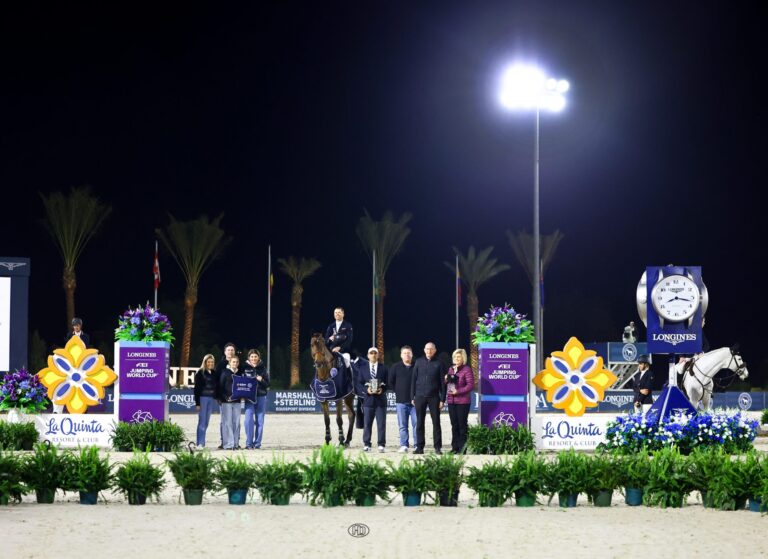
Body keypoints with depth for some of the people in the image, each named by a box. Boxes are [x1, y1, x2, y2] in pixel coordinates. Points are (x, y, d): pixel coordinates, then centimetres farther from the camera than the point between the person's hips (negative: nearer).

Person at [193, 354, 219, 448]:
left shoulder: (214, 373, 11)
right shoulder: (200, 373, -3)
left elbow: (217, 387, 14)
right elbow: (196, 389, -5)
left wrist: (217, 398, 8)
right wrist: (197, 403, -10)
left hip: (211, 399, 5)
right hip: (203, 398, -5)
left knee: (206, 422, 7)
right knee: (202, 422, -6)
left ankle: (202, 443, 10)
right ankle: (200, 443, -5)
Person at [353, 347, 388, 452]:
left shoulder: (383, 368, 7)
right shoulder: (362, 368, 8)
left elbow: (387, 382, 5)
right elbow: (359, 383, 5)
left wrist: (382, 389, -14)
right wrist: (366, 390, -13)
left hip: (380, 399, 0)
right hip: (368, 398, 1)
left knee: (381, 423, -2)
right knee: (367, 423, 2)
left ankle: (381, 444, 1)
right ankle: (366, 444, 8)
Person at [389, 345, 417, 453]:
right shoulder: (395, 368, 8)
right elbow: (390, 383, 11)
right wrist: (398, 392, 3)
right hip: (401, 401, 1)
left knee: (416, 423, -4)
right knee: (402, 425, 3)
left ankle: (417, 445, -1)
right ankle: (404, 445, 7)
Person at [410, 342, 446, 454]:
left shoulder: (438, 364, 3)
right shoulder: (419, 362, 8)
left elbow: (442, 382, 2)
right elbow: (413, 380, 9)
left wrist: (442, 399, -4)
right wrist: (412, 397, 3)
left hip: (434, 397, -2)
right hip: (420, 396, 2)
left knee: (436, 422, -1)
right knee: (419, 423, 3)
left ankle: (438, 447, 2)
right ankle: (419, 447, 7)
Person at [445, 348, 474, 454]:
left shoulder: (467, 369, -6)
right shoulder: (451, 369, 17)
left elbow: (471, 385, -12)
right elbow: (447, 384, 24)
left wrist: (458, 391, -18)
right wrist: (446, 380, 1)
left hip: (462, 401, -7)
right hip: (451, 401, 7)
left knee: (462, 425, -4)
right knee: (454, 425, 8)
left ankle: (462, 447, -1)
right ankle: (455, 447, 12)